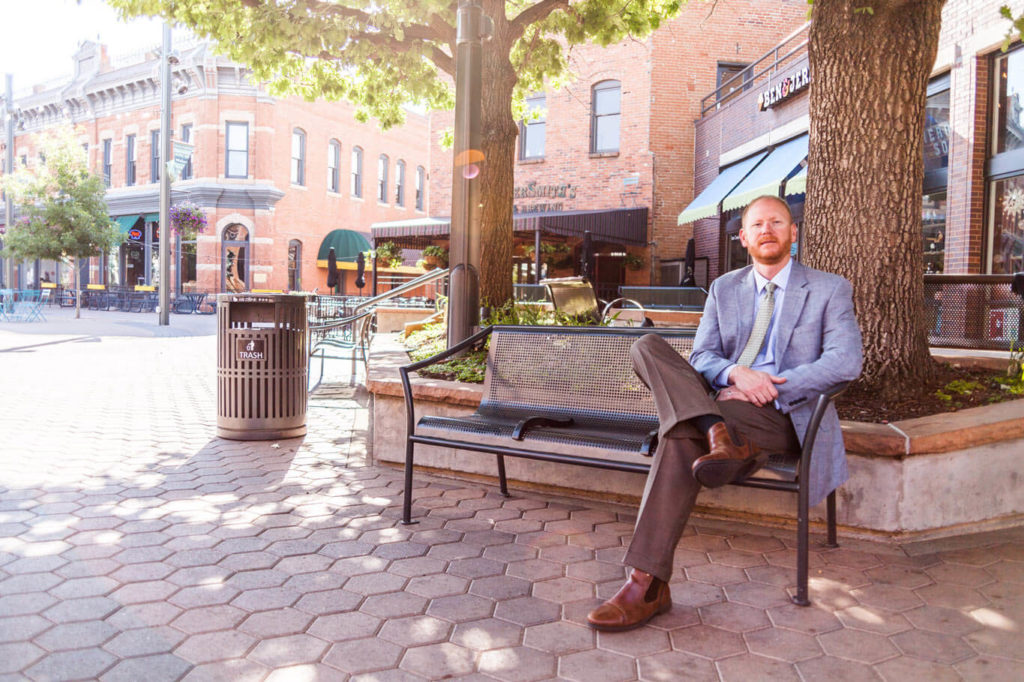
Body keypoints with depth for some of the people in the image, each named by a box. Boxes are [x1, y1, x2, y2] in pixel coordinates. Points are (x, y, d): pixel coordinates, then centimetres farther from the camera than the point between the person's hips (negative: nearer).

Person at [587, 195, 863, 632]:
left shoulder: (830, 289, 8)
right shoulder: (724, 289, 20)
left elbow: (845, 362, -8)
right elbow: (701, 357, 9)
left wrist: (769, 388, -19)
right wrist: (735, 373, -17)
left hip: (784, 415, -4)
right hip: (723, 401, 5)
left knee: (681, 433, -35)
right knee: (647, 346, -23)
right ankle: (720, 435, -42)